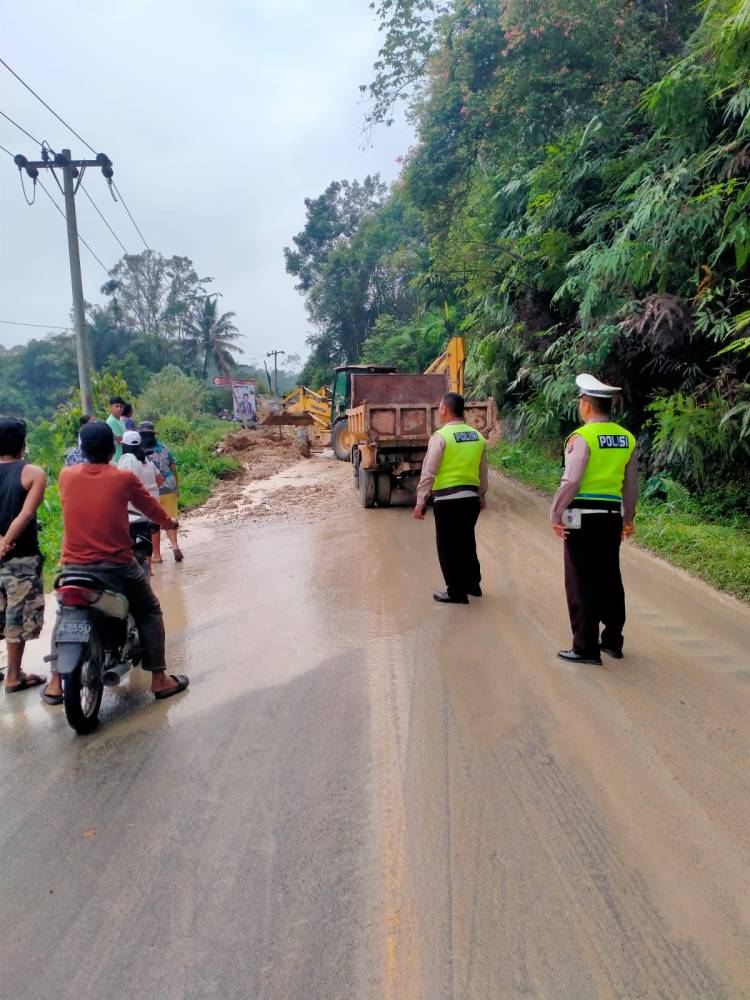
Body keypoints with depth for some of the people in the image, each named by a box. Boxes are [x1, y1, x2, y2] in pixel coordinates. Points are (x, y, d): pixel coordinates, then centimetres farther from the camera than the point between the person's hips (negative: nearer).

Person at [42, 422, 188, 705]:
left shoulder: (66, 476, 0)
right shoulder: (124, 478, -7)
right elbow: (149, 506, 8)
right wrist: (168, 522, 29)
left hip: (74, 566, 3)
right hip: (116, 566, -3)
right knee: (149, 613, 14)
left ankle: (55, 684, 25)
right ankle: (159, 679, 13)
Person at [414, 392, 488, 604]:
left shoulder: (440, 437, -12)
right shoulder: (478, 437, 6)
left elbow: (428, 472, -13)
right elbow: (483, 472, 13)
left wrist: (420, 502, -9)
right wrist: (482, 496, 25)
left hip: (448, 500, -6)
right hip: (471, 497, 6)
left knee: (448, 546, 6)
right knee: (467, 541, 21)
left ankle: (456, 592, 14)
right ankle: (472, 584, 33)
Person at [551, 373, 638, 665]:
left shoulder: (582, 437, -13)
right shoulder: (626, 438, 7)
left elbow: (570, 482, -17)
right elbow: (631, 484, 12)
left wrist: (555, 514, -8)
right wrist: (628, 518, 23)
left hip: (582, 517, -6)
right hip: (613, 516, 6)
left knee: (581, 582, 2)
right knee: (609, 578, 17)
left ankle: (586, 648, 8)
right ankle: (613, 641, 29)